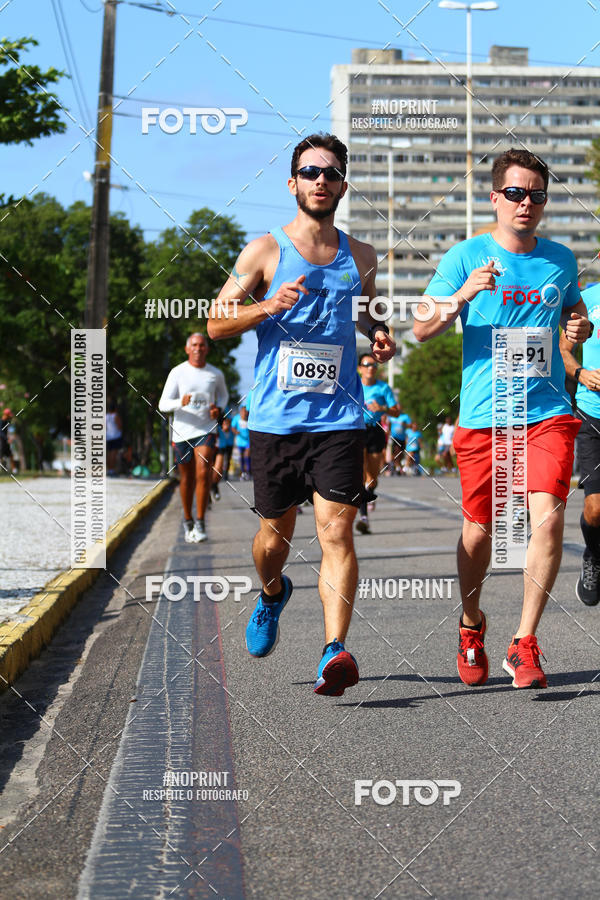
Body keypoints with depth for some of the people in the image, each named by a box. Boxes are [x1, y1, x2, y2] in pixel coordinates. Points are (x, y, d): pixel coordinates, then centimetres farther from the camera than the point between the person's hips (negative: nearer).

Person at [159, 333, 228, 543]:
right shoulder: (177, 373, -2)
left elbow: (223, 394, 25)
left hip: (206, 431, 0)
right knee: (187, 478, 9)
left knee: (203, 474, -17)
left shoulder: (216, 374, 4)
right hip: (182, 432, 0)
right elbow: (163, 404, -5)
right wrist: (180, 403, -27)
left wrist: (219, 409, 3)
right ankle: (187, 520, 27)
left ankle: (200, 523, -11)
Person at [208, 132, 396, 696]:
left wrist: (379, 334, 6)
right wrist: (268, 307, -16)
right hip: (275, 418, 0)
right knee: (275, 536, 11)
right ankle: (272, 594, 45)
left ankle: (335, 652, -20)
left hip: (339, 419, 1)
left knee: (336, 531, -14)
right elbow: (215, 323, 1)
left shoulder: (360, 257, 11)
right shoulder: (266, 251, 2)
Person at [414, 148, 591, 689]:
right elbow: (423, 330, -2)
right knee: (480, 528, 8)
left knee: (548, 519, -15)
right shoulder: (466, 257, 0)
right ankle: (472, 626, 34)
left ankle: (525, 645, -6)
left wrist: (581, 326, 3)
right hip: (483, 415, -1)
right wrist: (464, 294, -20)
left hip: (548, 411, 1)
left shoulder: (561, 259, 10)